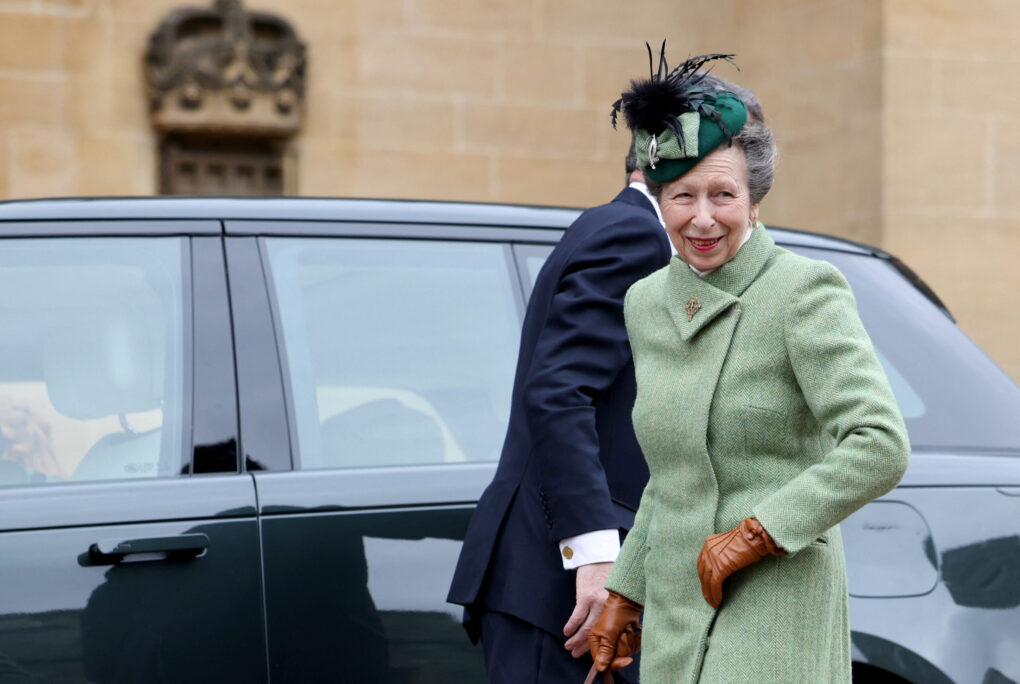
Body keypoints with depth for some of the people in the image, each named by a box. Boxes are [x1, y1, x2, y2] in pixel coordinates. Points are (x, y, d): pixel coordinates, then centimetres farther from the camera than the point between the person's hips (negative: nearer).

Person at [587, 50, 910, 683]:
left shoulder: (805, 291, -10)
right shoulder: (647, 304, 10)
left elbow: (881, 447, -18)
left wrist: (753, 533, -18)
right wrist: (626, 593, 20)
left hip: (775, 607, -7)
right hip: (678, 611, 7)